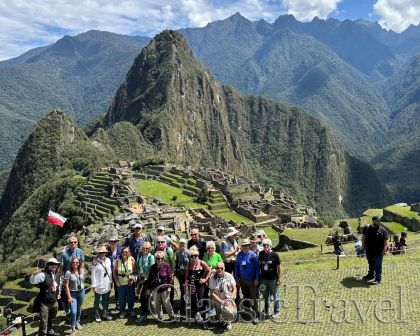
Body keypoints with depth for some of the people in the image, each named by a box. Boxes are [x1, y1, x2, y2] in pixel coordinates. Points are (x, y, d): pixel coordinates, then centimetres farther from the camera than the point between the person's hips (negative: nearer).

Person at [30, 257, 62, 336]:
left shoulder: (57, 274, 4)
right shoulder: (43, 274, -18)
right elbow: (32, 281, -29)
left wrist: (59, 293, 21)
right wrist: (34, 274, -47)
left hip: (54, 301, 7)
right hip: (44, 302, -7)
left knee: (51, 318, 26)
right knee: (44, 321, -4)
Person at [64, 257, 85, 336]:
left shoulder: (82, 271, -3)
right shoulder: (68, 273, -17)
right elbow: (66, 286, -15)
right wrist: (69, 297, -17)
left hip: (81, 292, 5)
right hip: (73, 293, -4)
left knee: (79, 309, 21)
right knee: (73, 312, -11)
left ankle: (77, 322, 43)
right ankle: (73, 329, 3)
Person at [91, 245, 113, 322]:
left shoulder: (108, 260, 2)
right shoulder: (95, 262, -14)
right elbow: (93, 275, -13)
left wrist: (111, 281, 12)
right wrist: (94, 285, -14)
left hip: (107, 285, 5)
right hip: (98, 286, -5)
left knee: (106, 300, 15)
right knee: (97, 300, 11)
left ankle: (105, 313, 29)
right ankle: (97, 315, 25)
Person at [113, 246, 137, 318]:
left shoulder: (131, 260, -7)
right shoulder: (118, 261, -4)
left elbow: (135, 270, -5)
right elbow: (115, 271, 3)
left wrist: (133, 278, -12)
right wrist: (116, 280, -5)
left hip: (130, 282, 0)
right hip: (121, 282, 1)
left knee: (131, 296, 10)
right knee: (121, 297, 6)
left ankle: (131, 310, 31)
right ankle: (122, 311, 25)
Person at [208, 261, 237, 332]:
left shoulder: (229, 276, -9)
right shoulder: (212, 278, -11)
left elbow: (234, 289, -5)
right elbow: (212, 293, -11)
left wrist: (230, 299, -20)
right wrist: (221, 301, -21)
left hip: (228, 299, -1)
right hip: (218, 300, 1)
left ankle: (227, 322, 10)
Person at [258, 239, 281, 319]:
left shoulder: (274, 255, -11)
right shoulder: (261, 254, 0)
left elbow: (279, 267, -7)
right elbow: (259, 265, 9)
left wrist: (279, 279, -8)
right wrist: (258, 278, 8)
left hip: (273, 279, -4)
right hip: (263, 279, 4)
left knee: (275, 296, 8)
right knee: (265, 296, 16)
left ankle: (276, 312, 22)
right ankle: (266, 311, 32)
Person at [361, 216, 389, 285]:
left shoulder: (383, 230, -10)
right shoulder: (366, 228, 0)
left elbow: (386, 240, -10)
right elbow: (363, 236, 13)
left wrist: (384, 249, -17)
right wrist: (363, 245, 10)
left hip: (378, 252, -4)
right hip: (368, 251, 5)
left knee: (378, 266, 1)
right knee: (370, 263, 23)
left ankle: (378, 279, 10)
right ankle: (371, 274, 41)